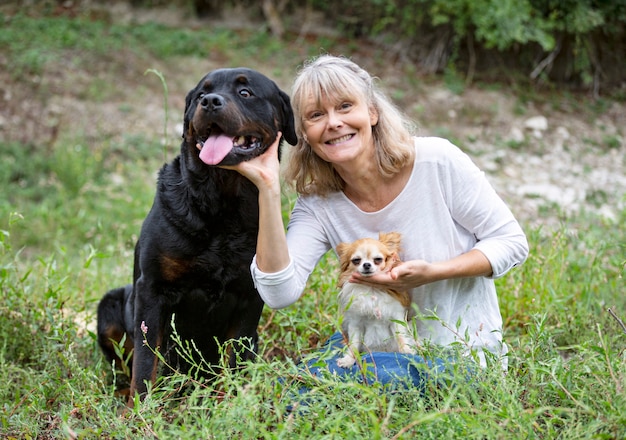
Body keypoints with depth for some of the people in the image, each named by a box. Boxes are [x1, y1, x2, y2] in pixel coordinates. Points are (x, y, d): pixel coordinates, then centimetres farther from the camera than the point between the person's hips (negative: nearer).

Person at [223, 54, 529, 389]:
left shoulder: (437, 161, -14)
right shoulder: (317, 204, -6)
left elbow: (512, 242, -7)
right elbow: (280, 293, -21)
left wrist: (432, 273, -22)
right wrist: (268, 188, -25)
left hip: (463, 353, -3)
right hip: (381, 347, 3)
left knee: (384, 374, -31)